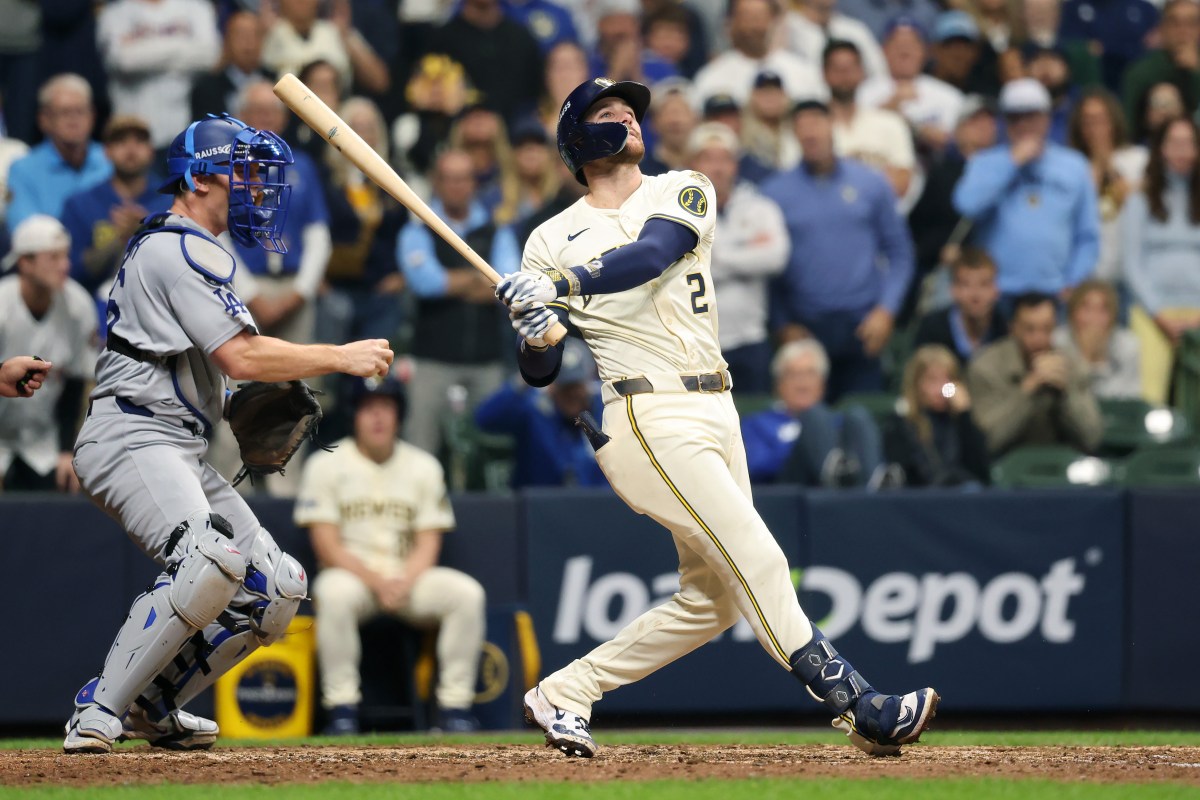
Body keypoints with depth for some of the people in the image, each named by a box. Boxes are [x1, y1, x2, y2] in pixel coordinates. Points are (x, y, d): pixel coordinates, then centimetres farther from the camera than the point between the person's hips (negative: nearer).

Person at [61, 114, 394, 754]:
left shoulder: (174, 247, 24)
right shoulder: (179, 249, -9)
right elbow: (241, 356, -18)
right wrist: (340, 358, -10)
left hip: (183, 454, 11)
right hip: (133, 439, -11)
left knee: (276, 589, 5)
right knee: (211, 560, -34)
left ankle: (152, 708, 12)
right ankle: (98, 713, -28)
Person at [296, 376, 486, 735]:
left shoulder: (424, 467, 9)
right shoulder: (325, 465, 1)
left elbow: (428, 543, 4)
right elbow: (327, 544, -6)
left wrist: (403, 582, -17)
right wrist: (376, 582, -20)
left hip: (410, 575, 3)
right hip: (352, 573, -3)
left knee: (467, 592, -24)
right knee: (334, 592, -37)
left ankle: (454, 704, -20)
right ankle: (342, 707, -32)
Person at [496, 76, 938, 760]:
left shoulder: (682, 193, 9)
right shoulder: (552, 241, 5)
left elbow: (651, 255, -15)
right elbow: (540, 374, 3)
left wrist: (563, 285, -30)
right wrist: (533, 337, -21)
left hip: (714, 413, 5)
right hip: (646, 416, -5)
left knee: (712, 600, 9)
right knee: (756, 560, -15)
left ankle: (564, 694, 17)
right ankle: (860, 708, -17)